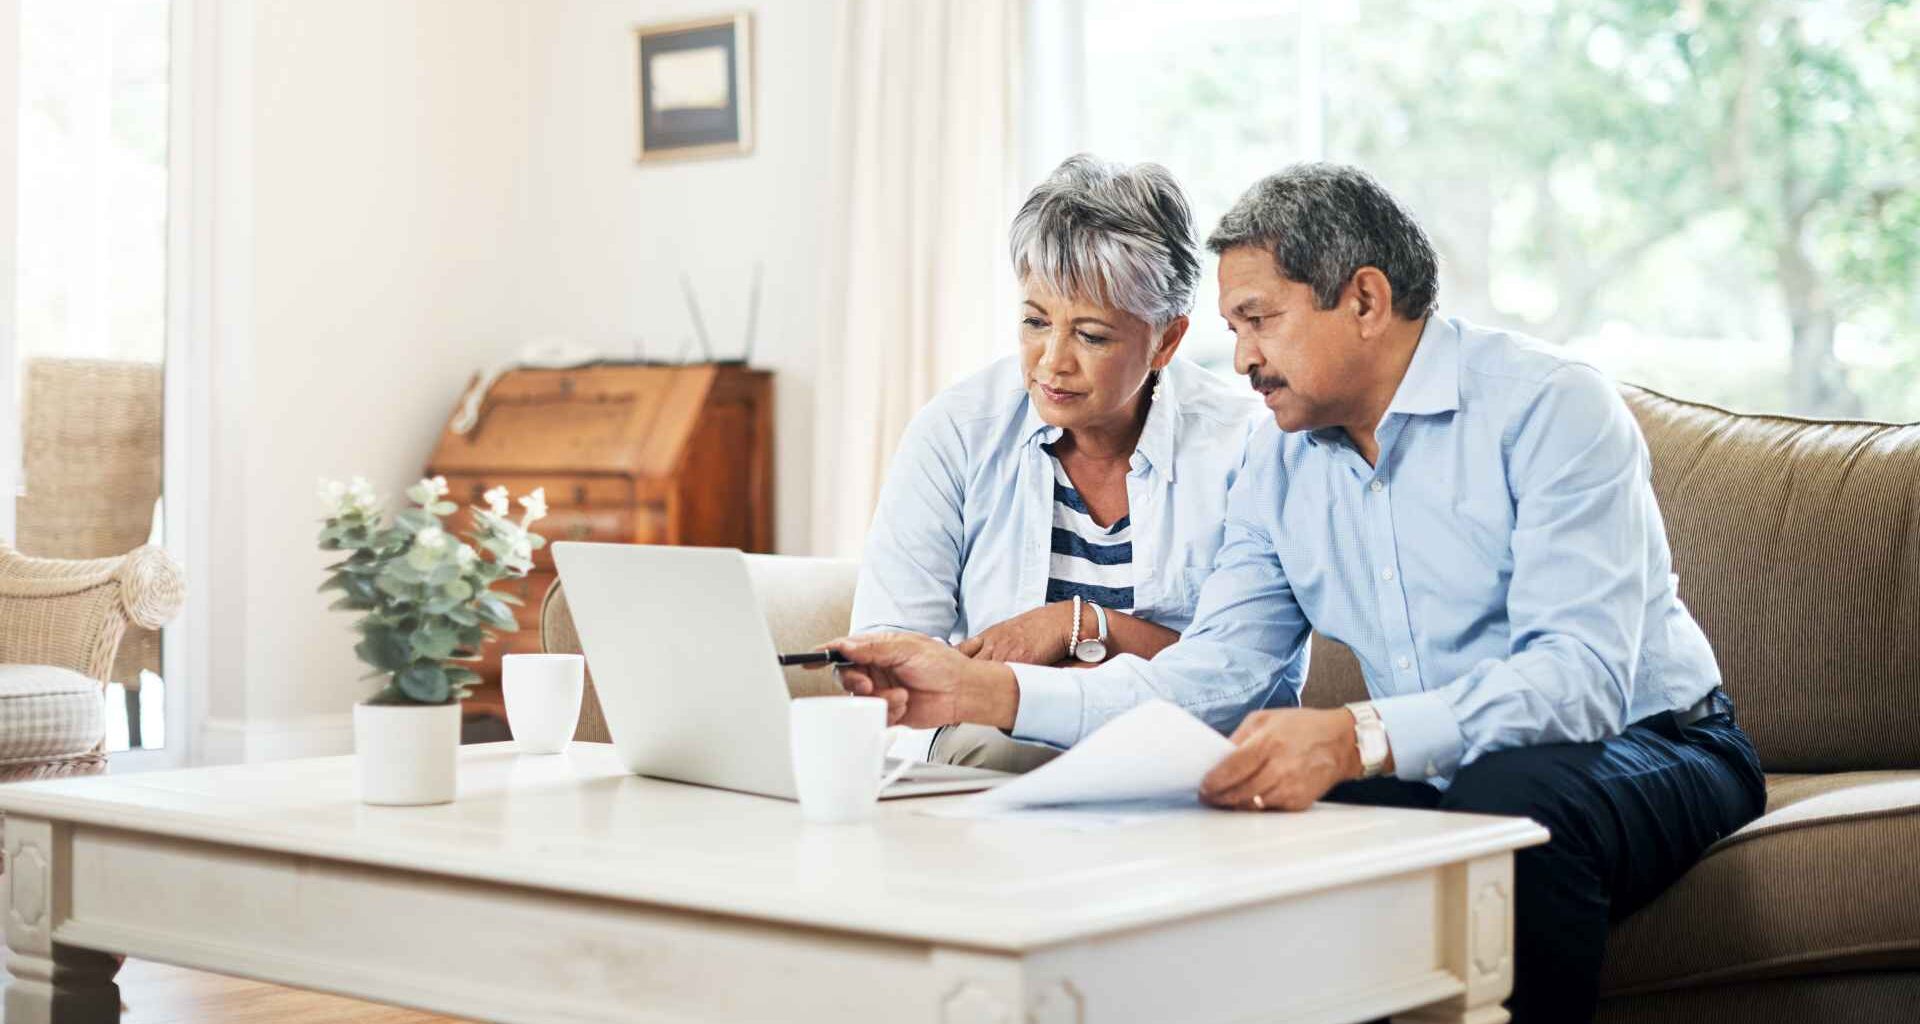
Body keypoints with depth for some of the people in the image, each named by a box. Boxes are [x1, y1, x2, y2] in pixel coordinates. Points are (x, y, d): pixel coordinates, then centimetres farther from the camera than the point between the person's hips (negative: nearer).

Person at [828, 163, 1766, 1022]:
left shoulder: (1548, 405, -15)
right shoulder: (1280, 463, 6)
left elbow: (1581, 674, -27)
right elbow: (1212, 677, 0)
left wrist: (1359, 737, -42)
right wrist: (987, 692, -12)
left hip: (1648, 746, -5)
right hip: (1432, 771, 5)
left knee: (1507, 796, -37)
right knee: (1240, 818, -21)